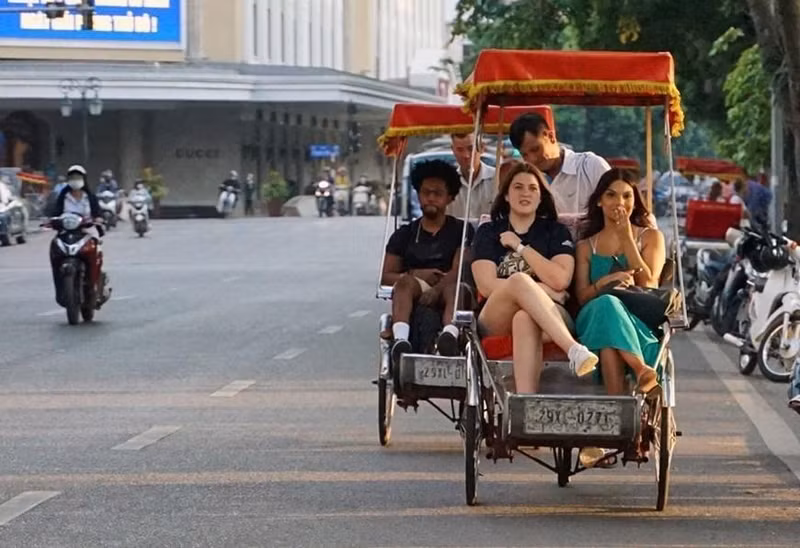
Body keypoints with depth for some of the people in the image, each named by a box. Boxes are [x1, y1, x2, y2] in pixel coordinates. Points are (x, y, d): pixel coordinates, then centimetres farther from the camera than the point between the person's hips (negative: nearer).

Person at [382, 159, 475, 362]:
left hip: (445, 294, -1)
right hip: (413, 299, 1)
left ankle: (449, 336, -68)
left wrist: (437, 289, -24)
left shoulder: (461, 230, 14)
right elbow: (386, 276, 11)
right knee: (405, 282, -32)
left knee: (454, 288, -36)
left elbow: (459, 270, -3)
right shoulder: (405, 234, 20)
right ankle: (400, 340, -57)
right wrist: (414, 274, -9)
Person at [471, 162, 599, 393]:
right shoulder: (488, 232, 17)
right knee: (519, 280, -35)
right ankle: (574, 350, -51)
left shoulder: (556, 232, 16)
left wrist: (520, 247, 0)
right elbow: (486, 285, -1)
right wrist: (543, 290, -7)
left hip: (549, 319, 0)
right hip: (497, 321, 0)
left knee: (525, 319, -40)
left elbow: (560, 280, -4)